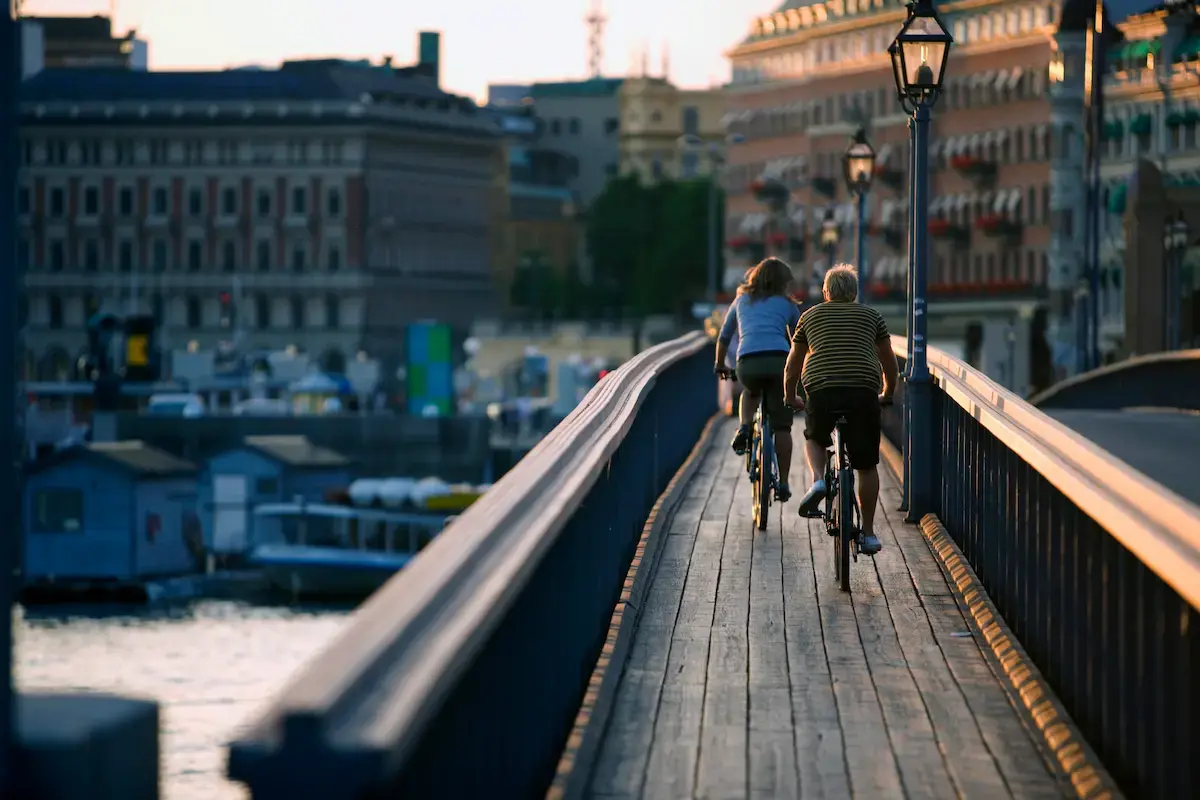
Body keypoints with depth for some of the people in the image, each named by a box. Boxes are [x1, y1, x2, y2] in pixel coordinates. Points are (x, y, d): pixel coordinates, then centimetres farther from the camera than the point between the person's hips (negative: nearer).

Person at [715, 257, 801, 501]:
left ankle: (744, 429, 12)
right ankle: (783, 482, 4)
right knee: (781, 425, 7)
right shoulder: (787, 305, 20)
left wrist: (720, 366, 47)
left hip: (748, 362, 1)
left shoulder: (742, 300, 25)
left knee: (750, 392, 37)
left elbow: (723, 338, 32)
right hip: (779, 361, -1)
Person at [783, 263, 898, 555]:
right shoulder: (871, 316, 21)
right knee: (867, 465, 11)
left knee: (814, 439, 29)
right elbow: (888, 361, 27)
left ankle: (818, 481, 0)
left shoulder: (810, 316, 21)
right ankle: (868, 533, 13)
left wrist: (791, 397, 40)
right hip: (864, 389, 0)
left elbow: (793, 364, 26)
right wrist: (888, 394, 42)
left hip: (821, 388, 0)